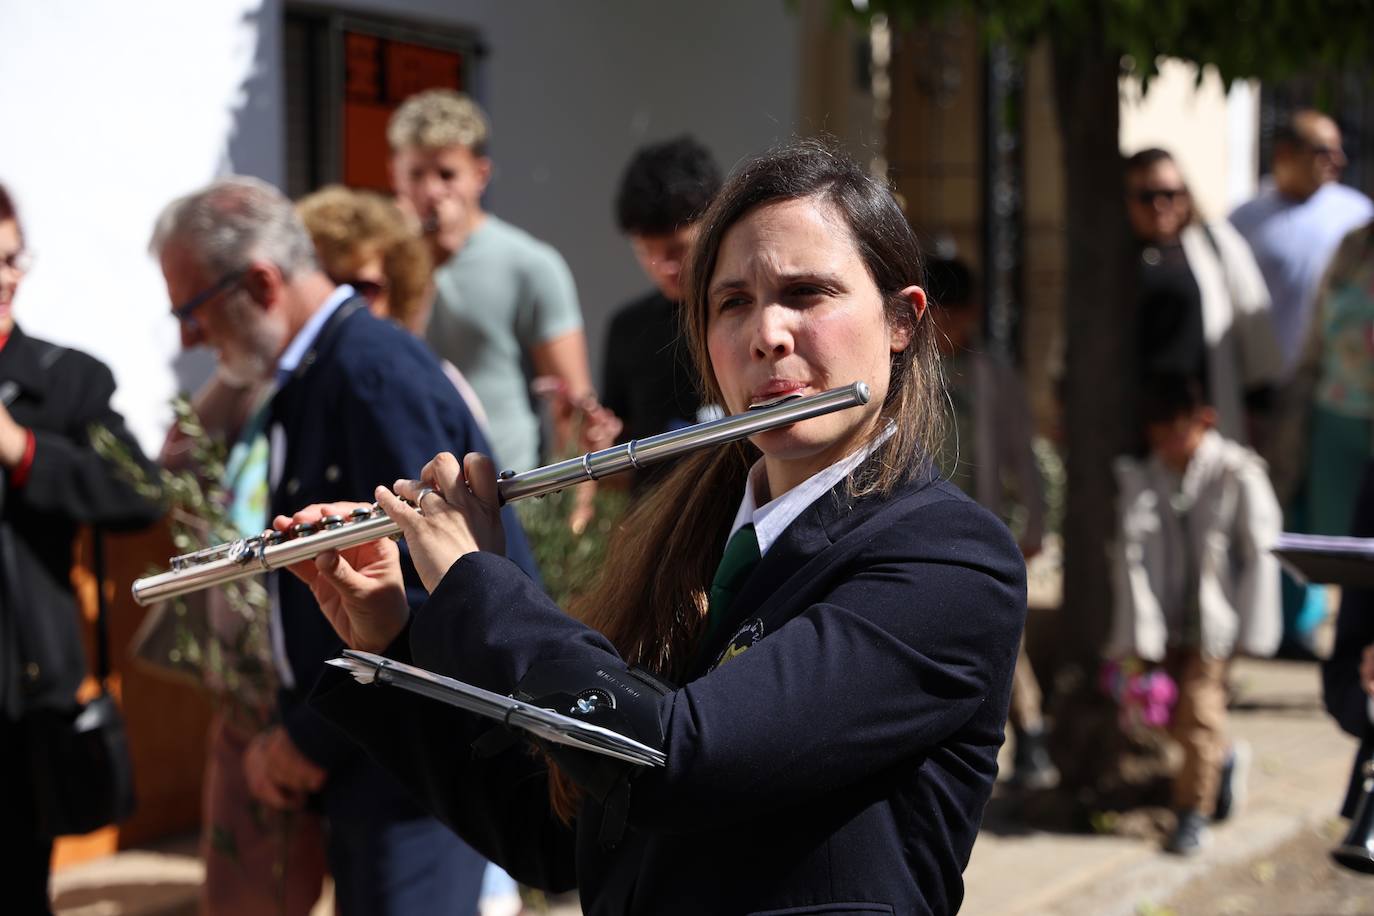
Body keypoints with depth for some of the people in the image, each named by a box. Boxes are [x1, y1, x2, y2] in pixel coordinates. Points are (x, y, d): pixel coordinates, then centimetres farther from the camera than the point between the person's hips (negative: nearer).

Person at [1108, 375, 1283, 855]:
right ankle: (1225, 760, 37)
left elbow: (1259, 551, -6)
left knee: (1198, 710, -9)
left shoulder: (1237, 474, -11)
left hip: (1214, 618, -4)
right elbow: (1132, 556, -5)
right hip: (1167, 618, 4)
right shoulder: (1141, 477, -3)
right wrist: (1138, 636, -10)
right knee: (1172, 716, 7)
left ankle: (1193, 812, 6)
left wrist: (1251, 631, -6)